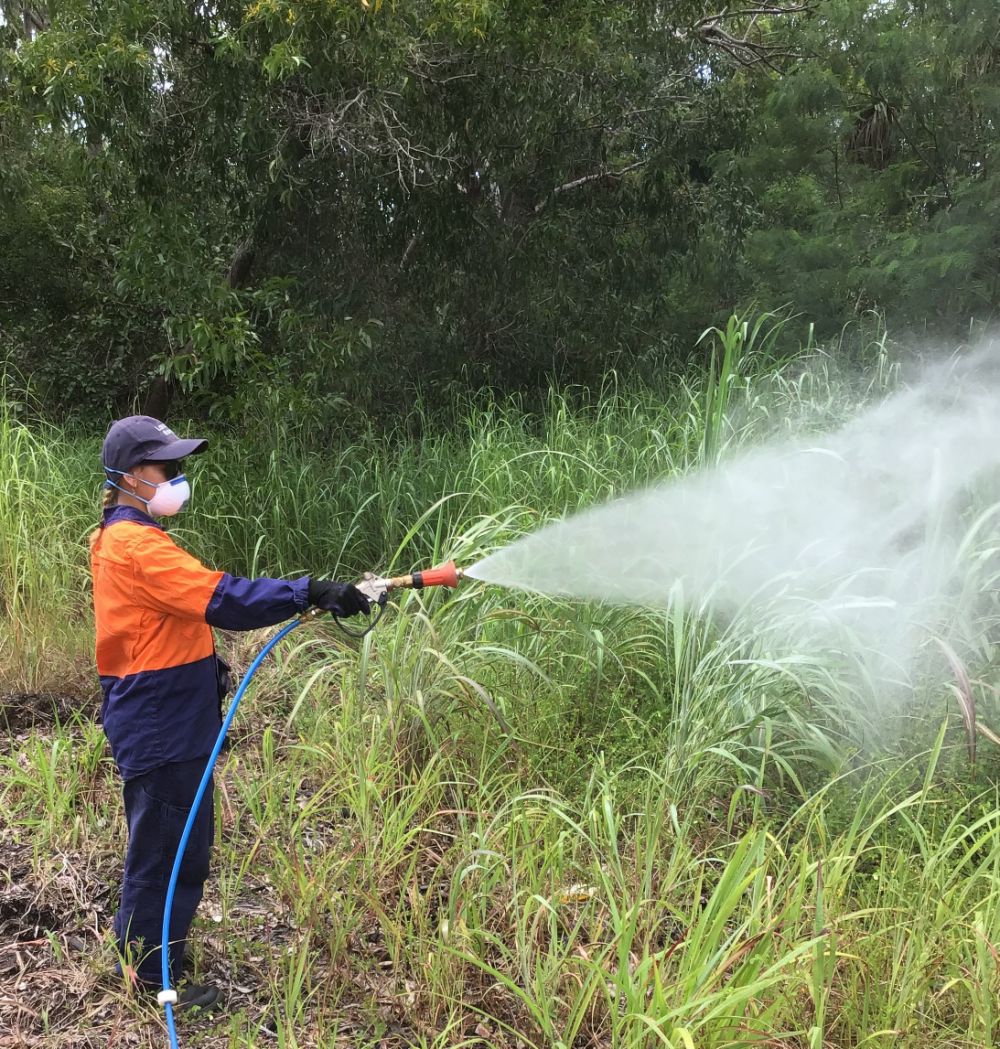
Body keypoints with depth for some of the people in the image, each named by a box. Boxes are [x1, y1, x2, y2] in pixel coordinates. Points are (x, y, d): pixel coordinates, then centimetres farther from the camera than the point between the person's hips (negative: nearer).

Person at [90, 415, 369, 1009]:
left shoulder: (128, 538, 13)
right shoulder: (136, 545, -21)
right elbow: (221, 599, -32)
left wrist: (206, 666, 15)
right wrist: (311, 593, -35)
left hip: (163, 721, 11)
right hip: (160, 729, -11)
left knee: (165, 842, 23)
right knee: (168, 848, 3)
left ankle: (142, 945, 39)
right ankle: (155, 975, 18)